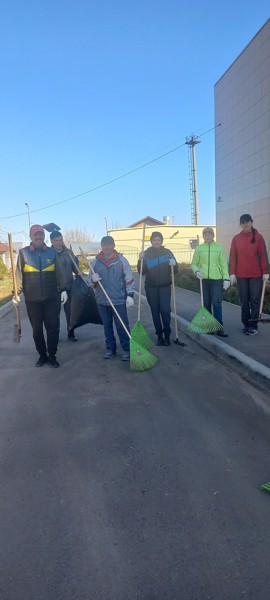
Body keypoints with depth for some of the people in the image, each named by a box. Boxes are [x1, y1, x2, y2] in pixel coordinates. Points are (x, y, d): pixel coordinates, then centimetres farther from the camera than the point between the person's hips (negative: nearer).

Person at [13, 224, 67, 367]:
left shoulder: (52, 252, 6)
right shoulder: (23, 253, 1)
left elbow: (58, 273, 7)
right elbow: (19, 274, -1)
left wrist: (63, 289, 2)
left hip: (51, 298, 1)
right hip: (32, 299, -1)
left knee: (53, 327, 2)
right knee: (37, 329, 8)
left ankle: (52, 355, 14)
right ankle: (42, 355, 22)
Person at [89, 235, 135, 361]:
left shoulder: (121, 260, -4)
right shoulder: (96, 262, 4)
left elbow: (129, 279, -3)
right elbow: (90, 278, 12)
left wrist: (130, 295, -8)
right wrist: (93, 279, -12)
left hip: (119, 300, -3)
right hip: (102, 300, 3)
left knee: (122, 326, 2)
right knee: (107, 326, 13)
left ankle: (127, 349, 13)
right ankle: (110, 349, 25)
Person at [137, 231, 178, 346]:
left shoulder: (167, 252, 1)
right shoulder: (146, 253, 1)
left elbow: (175, 271, 0)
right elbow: (142, 272, -4)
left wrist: (174, 265, -22)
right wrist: (141, 260, -19)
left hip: (165, 287, -1)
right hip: (151, 288, 1)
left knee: (165, 310, -8)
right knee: (155, 311, 5)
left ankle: (167, 335, 6)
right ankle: (159, 336, 15)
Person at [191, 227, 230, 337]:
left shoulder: (219, 248, 4)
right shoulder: (199, 248, 7)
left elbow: (224, 265, 3)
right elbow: (194, 264, 11)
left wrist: (226, 278, -5)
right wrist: (197, 271, -9)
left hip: (217, 279, -2)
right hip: (203, 279, 2)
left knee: (217, 304, -7)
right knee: (206, 304, 8)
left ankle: (219, 328, -2)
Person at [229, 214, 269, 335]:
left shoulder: (258, 237, 2)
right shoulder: (236, 239, 7)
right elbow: (232, 257, 5)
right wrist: (232, 273, -1)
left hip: (256, 275, -2)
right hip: (241, 275, 2)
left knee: (255, 300, -1)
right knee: (244, 300, 7)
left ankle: (253, 325, 5)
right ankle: (246, 324, 15)